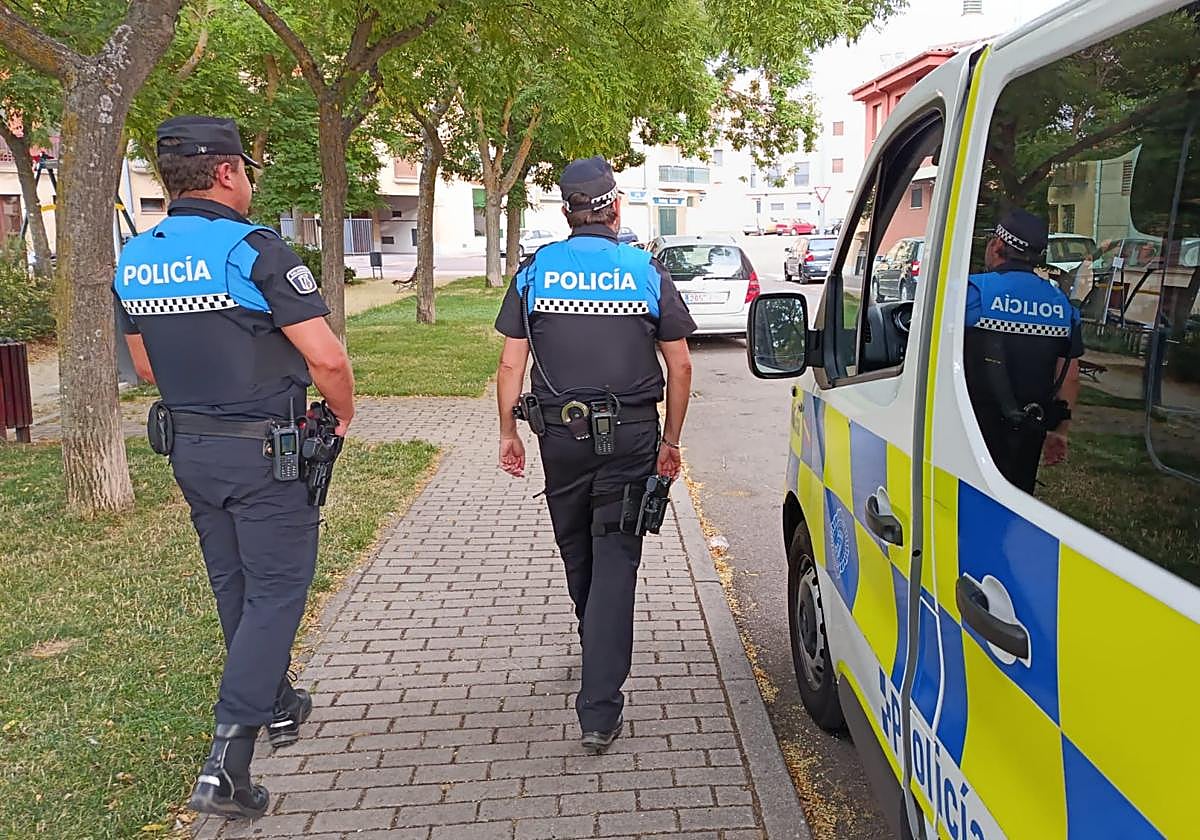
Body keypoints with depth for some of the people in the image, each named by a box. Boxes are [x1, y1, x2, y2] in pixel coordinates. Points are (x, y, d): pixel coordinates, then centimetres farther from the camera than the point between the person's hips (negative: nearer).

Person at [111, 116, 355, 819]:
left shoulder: (134, 259, 4)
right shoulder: (254, 250, -18)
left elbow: (145, 366, 15)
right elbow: (327, 358, -21)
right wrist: (343, 414, -3)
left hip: (189, 450, 7)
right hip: (267, 456, -7)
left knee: (234, 587, 20)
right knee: (275, 593, 1)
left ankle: (278, 706, 39)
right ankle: (226, 761, -4)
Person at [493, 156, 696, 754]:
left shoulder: (536, 270, 0)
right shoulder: (647, 273, -1)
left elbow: (511, 362, 0)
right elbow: (679, 365, 1)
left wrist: (507, 433, 9)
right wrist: (670, 440, 11)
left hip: (560, 434, 2)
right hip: (630, 436, -1)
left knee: (575, 550, 21)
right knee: (615, 558, -1)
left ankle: (596, 649, 44)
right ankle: (599, 709, -4)